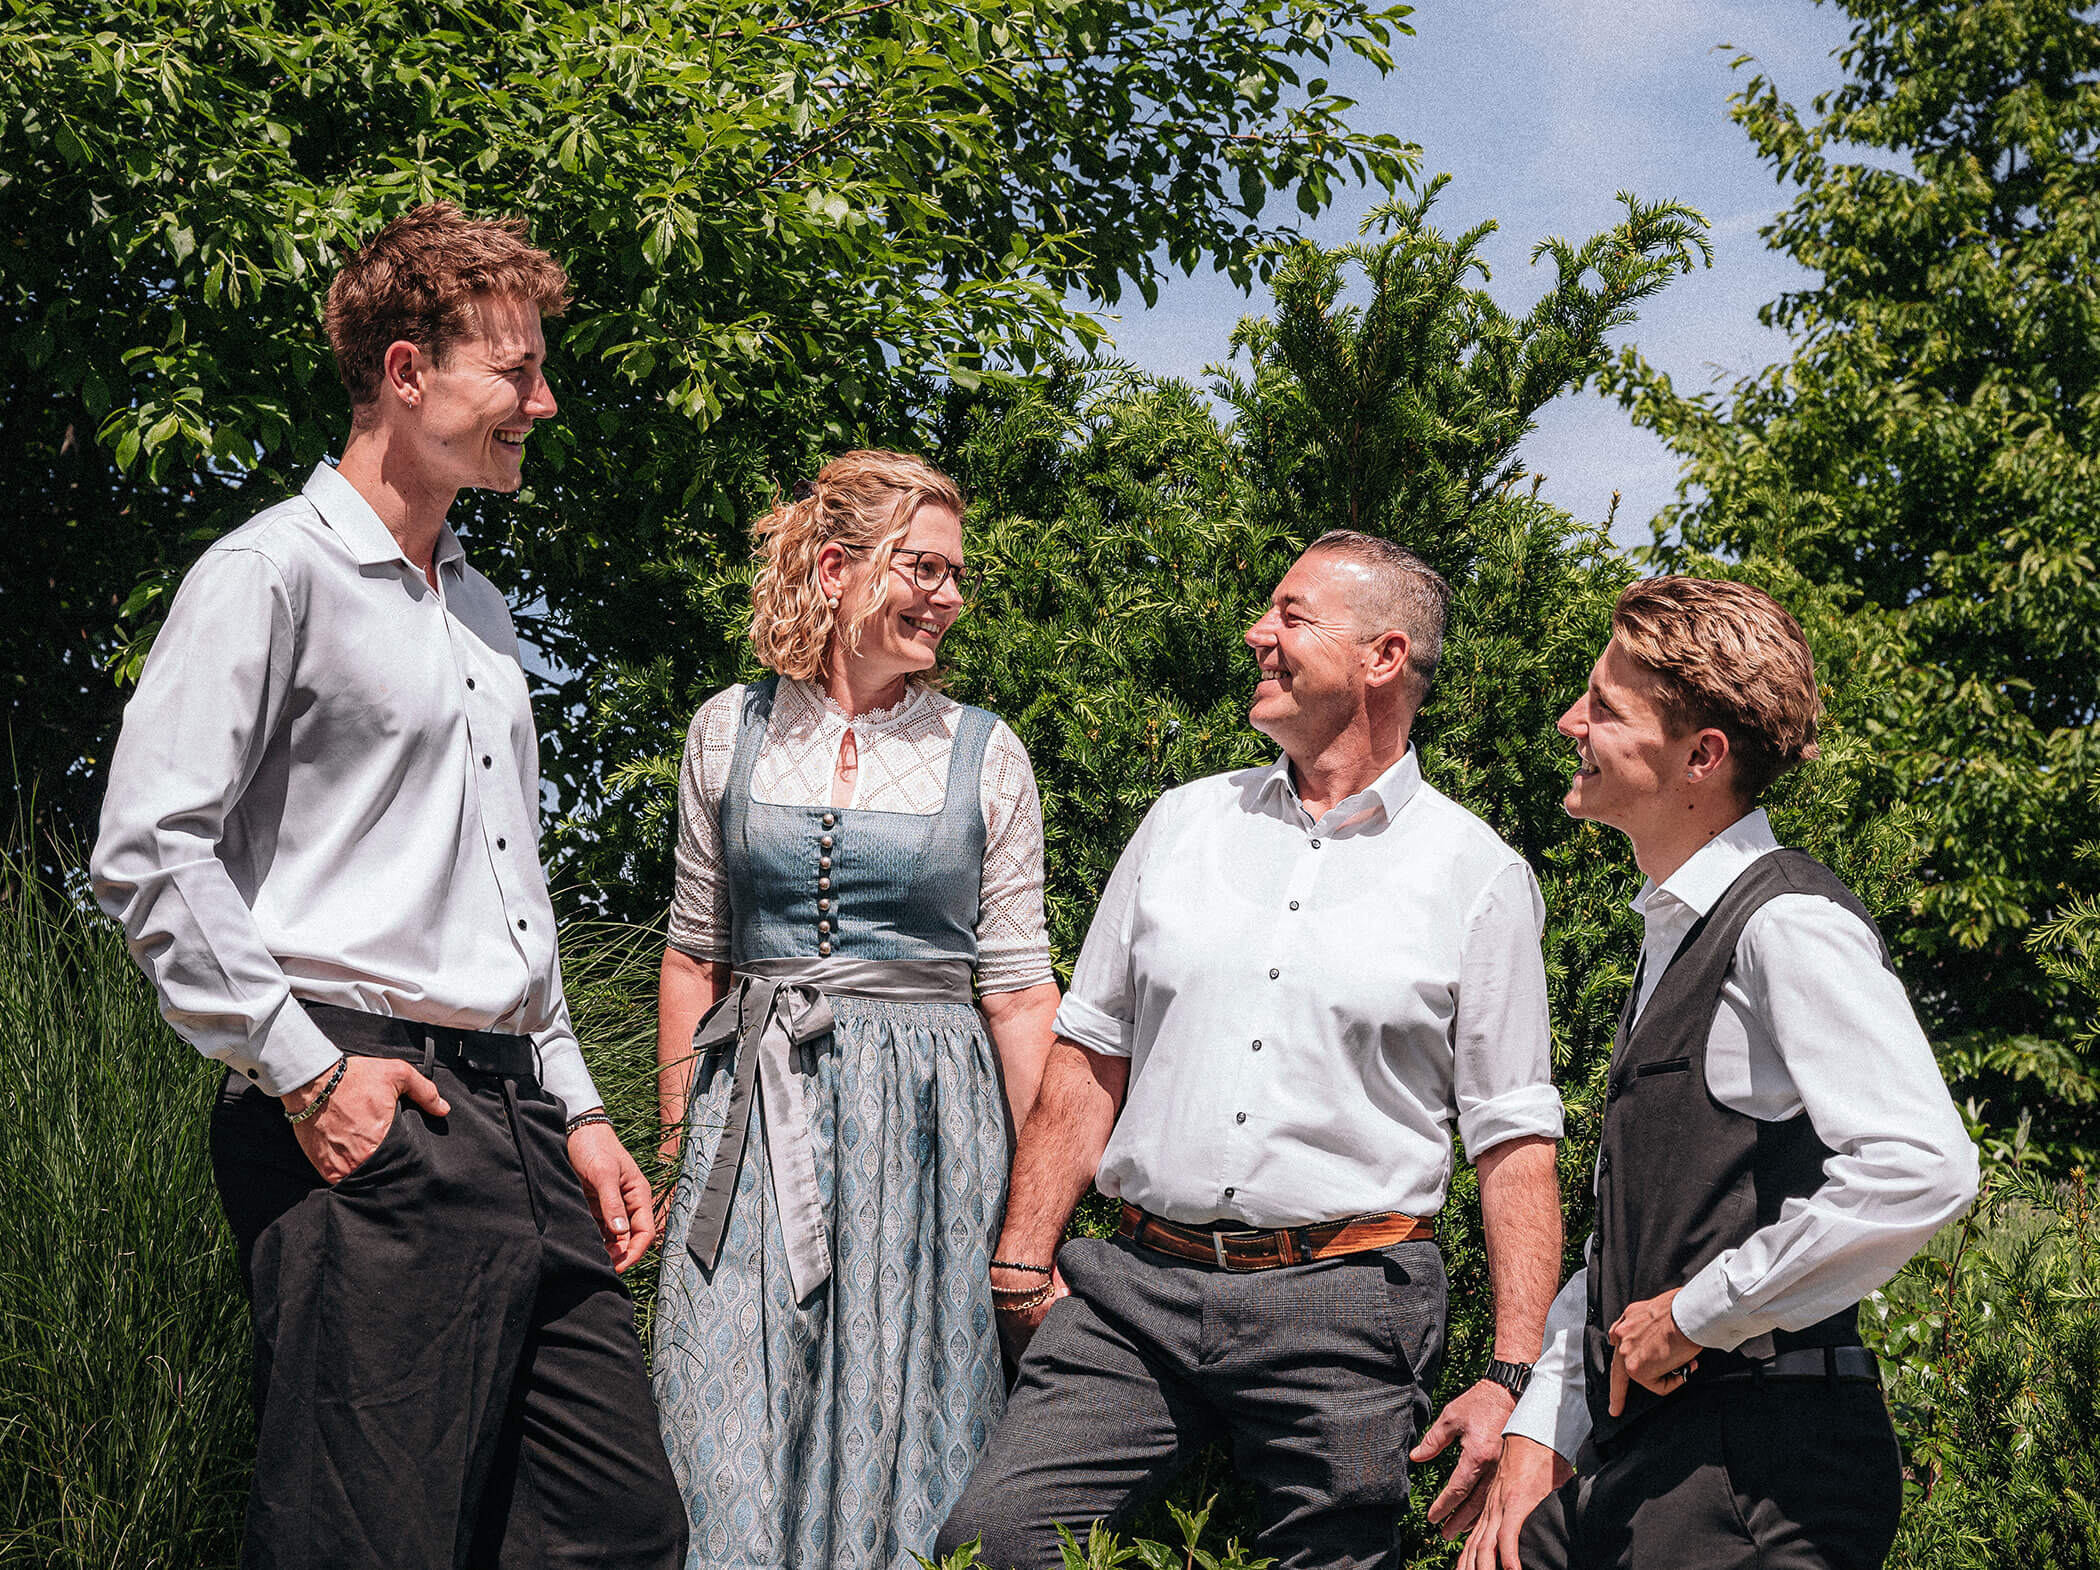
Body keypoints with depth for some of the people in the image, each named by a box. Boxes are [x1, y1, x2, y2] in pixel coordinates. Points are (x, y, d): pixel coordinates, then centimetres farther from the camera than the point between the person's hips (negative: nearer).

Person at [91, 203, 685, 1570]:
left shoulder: (482, 609, 23)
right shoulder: (273, 571, -4)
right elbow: (149, 849, -13)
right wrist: (302, 1071, -15)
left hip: (517, 1129, 8)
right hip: (370, 1131, -8)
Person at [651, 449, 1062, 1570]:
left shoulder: (986, 754, 2)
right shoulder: (729, 732, 5)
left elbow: (1017, 987, 2)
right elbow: (695, 952, 11)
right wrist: (677, 1138, 7)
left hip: (926, 1123, -1)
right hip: (756, 1118, 1)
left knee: (897, 1441, 2)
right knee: (734, 1459, -2)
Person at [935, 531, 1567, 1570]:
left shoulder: (1479, 877, 2)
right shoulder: (1182, 823, 12)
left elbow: (1513, 1138, 0)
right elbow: (1090, 1056, 14)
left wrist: (1512, 1377, -7)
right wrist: (1024, 1260, 6)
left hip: (1344, 1314, -2)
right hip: (1134, 1290, 3)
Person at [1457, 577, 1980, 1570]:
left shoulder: (1788, 925, -13)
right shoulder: (1674, 937, 17)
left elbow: (1922, 1172, -27)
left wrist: (1698, 1313, -17)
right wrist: (1538, 1431, 12)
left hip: (1760, 1475, -9)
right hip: (1631, 1451, 9)